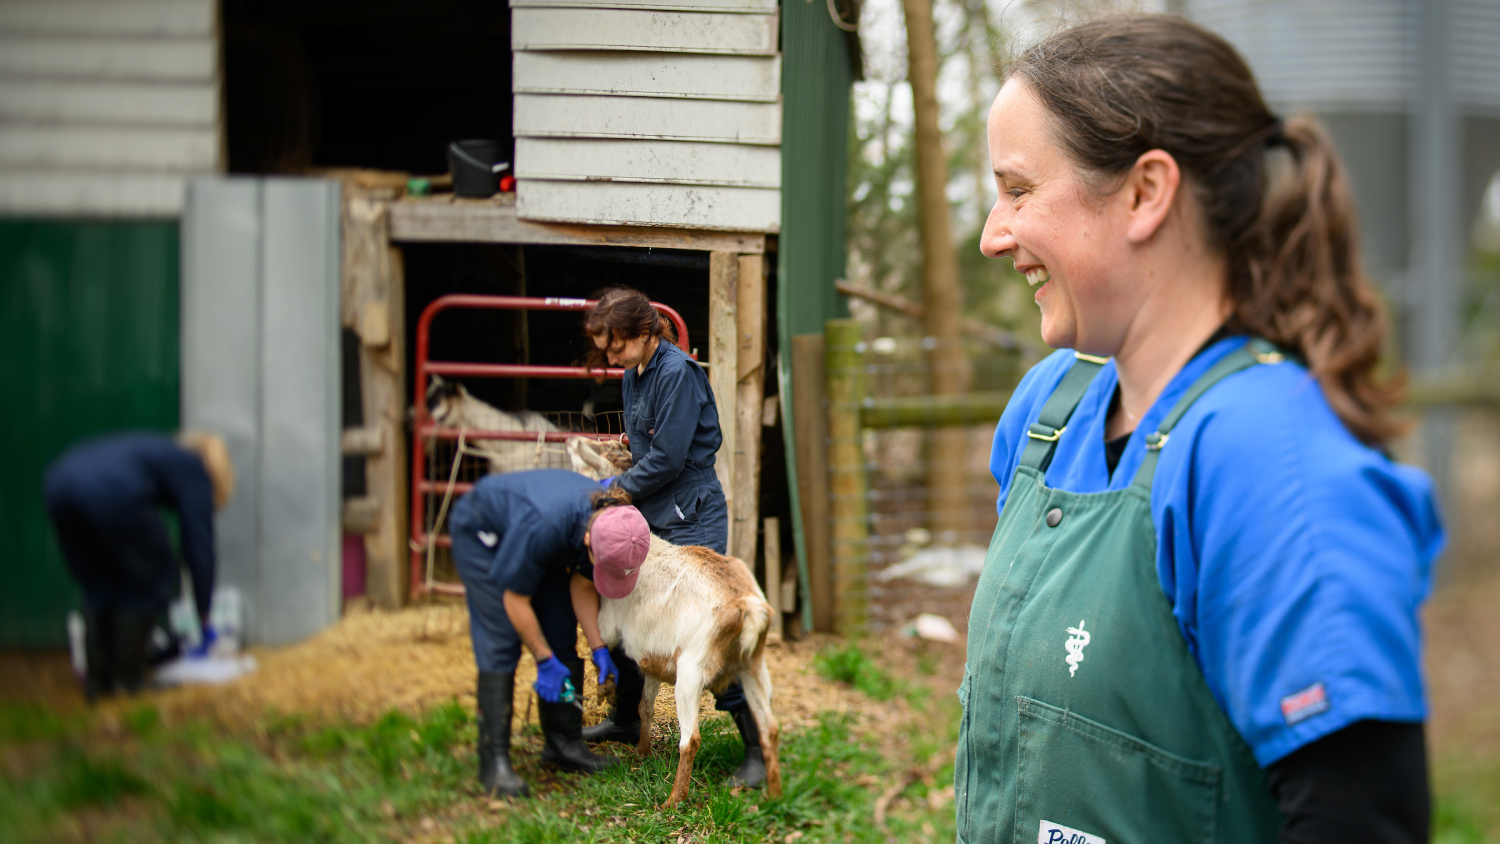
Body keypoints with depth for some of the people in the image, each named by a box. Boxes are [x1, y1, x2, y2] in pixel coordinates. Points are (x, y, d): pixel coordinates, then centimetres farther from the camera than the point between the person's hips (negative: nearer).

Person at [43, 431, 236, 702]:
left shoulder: (161, 452, 38)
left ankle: (97, 679, 23)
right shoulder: (194, 470, 19)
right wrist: (204, 616, 23)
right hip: (112, 495, -7)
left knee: (99, 587, 24)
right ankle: (128, 677, 18)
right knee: (148, 582, 15)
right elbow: (199, 545, 15)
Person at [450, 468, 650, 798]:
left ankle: (564, 743, 9)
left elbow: (582, 584, -7)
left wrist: (598, 649, -11)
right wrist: (545, 661, -20)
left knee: (562, 637, -1)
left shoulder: (615, 525, -25)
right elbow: (515, 599, -28)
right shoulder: (544, 526, -44)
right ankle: (494, 762, -15)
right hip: (480, 532, -6)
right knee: (501, 644, -15)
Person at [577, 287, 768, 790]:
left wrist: (618, 488, -8)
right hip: (651, 516, 9)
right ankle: (625, 720, 35)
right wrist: (621, 488, 3)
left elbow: (668, 458, -19)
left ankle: (758, 748, -5)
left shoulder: (678, 372, -18)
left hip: (692, 518, -9)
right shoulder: (633, 375, 9)